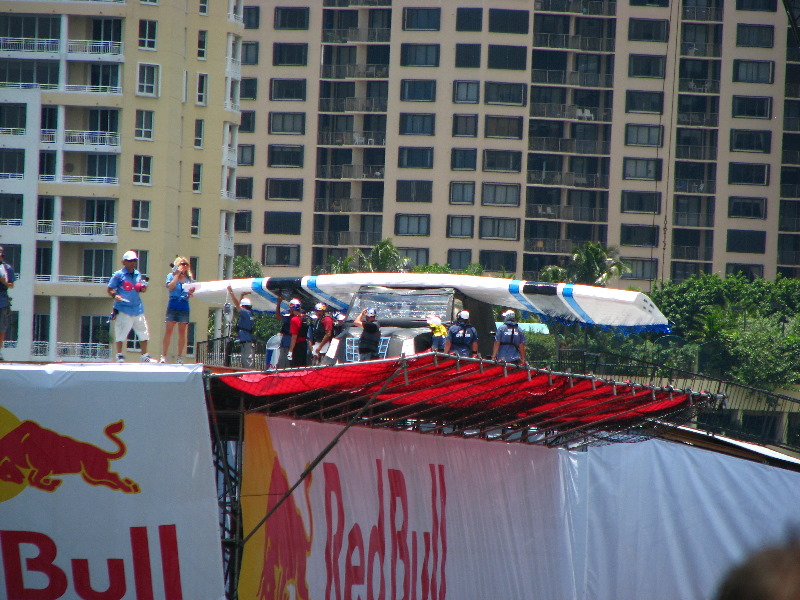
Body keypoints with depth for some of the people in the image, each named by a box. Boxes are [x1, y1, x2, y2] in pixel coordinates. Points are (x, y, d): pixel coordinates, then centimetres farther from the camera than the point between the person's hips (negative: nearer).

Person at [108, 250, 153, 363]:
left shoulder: (138, 275, 13)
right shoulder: (118, 275, -3)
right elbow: (110, 290, -1)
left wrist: (143, 288, 2)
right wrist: (114, 295, -21)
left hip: (137, 308, 5)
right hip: (123, 309, -5)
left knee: (143, 333, 8)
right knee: (121, 333, -5)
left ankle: (144, 356, 18)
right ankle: (119, 355, 6)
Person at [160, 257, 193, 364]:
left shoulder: (189, 278, 14)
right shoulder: (171, 276, 6)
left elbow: (191, 293, 14)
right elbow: (170, 287, -12)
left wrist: (190, 294, -9)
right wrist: (177, 274, -9)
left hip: (184, 307, 3)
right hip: (173, 306, -3)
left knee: (182, 332, 2)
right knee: (168, 331, -7)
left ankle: (179, 357, 6)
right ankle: (163, 356, -7)